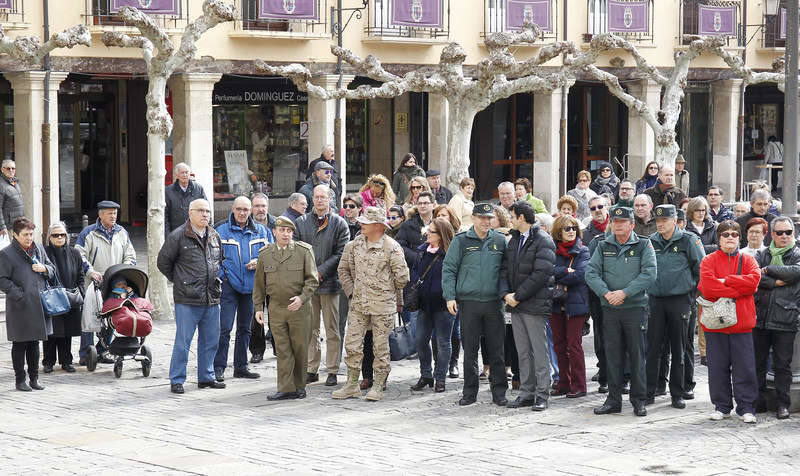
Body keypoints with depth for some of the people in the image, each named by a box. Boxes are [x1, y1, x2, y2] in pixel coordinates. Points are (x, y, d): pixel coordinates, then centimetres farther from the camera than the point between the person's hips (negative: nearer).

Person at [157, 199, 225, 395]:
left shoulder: (214, 237, 12)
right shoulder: (178, 236, -7)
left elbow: (221, 260, 28)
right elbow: (163, 262, 1)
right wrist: (179, 281, 3)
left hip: (212, 299, 6)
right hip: (187, 299, -6)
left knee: (210, 340, 11)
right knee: (183, 341, -3)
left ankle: (206, 377, 23)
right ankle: (176, 380, 5)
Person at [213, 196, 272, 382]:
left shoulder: (260, 231, 6)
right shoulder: (221, 230, -3)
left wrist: (258, 262, -7)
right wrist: (219, 276, -11)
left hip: (250, 284, 4)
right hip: (229, 283, -4)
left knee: (245, 328, 13)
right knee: (224, 328, -11)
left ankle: (241, 367, 22)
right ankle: (218, 367, -8)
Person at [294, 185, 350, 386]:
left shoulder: (339, 224, 2)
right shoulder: (301, 222, 9)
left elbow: (341, 253, -4)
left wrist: (321, 272, -11)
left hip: (329, 282, -2)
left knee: (332, 330, 2)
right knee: (310, 329, 6)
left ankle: (332, 371, 7)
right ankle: (311, 370, 12)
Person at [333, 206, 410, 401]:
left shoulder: (392, 247, -10)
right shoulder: (355, 244, 5)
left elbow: (402, 277, -6)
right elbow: (343, 269, 18)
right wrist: (351, 291, 10)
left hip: (383, 305, -5)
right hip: (358, 303, 5)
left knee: (380, 346, 3)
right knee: (352, 344, 3)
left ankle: (378, 386, 13)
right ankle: (352, 385, 12)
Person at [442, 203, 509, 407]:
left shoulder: (500, 241, 9)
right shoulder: (461, 241, 3)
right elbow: (448, 269, 3)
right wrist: (450, 296, -6)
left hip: (494, 302, 1)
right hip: (469, 301, -1)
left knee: (496, 349, 3)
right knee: (470, 349, 3)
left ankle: (499, 392, 11)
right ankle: (470, 392, 12)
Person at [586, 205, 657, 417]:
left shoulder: (644, 246, 0)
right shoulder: (603, 247, 8)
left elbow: (649, 274, -11)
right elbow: (591, 273, 0)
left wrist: (624, 292, -18)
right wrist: (606, 293, -15)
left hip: (636, 307, -3)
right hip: (610, 309, 3)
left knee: (637, 355, 1)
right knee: (612, 355, 6)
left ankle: (639, 400, 9)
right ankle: (614, 399, 13)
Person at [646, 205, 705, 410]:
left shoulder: (688, 240, -3)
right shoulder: (651, 242, 8)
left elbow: (701, 268, 1)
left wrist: (697, 293, 2)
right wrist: (646, 292, 15)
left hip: (680, 300, -3)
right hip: (655, 300, 3)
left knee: (678, 350, 5)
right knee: (653, 348, 0)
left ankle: (677, 394, 11)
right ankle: (649, 392, 5)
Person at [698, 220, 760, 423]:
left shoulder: (747, 260, 9)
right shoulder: (709, 261, 3)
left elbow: (754, 280, -11)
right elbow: (707, 287, -13)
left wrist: (725, 281, -13)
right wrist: (737, 290, -13)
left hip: (742, 322, 1)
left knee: (745, 366, 0)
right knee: (718, 367, 5)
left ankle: (746, 408, 7)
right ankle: (722, 406, 16)